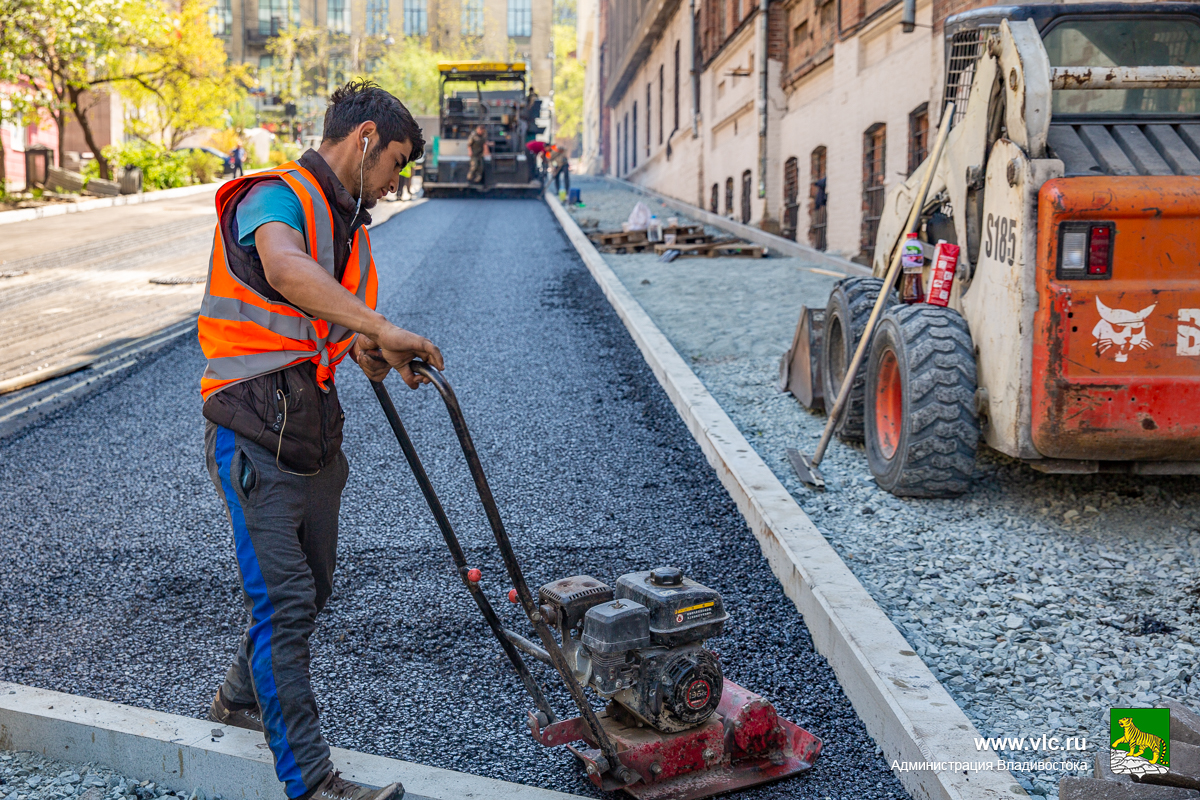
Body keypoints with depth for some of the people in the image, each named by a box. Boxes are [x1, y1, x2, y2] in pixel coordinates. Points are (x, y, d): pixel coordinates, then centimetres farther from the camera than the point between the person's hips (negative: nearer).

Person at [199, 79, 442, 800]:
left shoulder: (349, 222, 17)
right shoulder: (277, 196, -13)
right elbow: (284, 269, -37)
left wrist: (365, 348, 3)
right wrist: (380, 327, -40)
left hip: (316, 429, 9)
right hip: (257, 431, -9)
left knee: (310, 587, 19)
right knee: (285, 602, -7)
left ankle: (241, 701, 42)